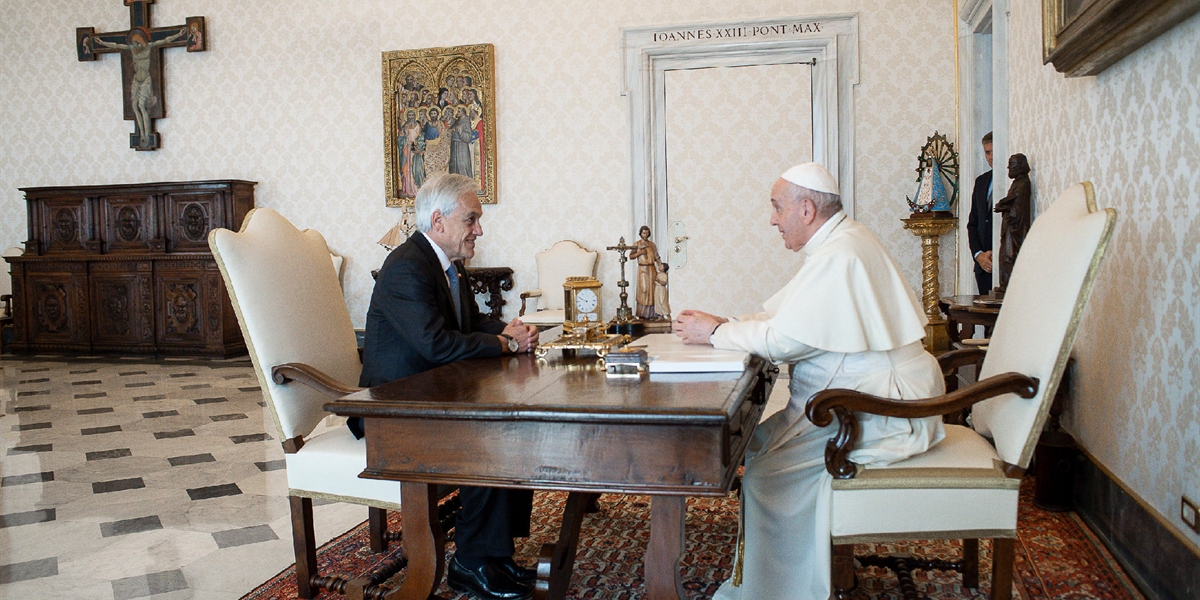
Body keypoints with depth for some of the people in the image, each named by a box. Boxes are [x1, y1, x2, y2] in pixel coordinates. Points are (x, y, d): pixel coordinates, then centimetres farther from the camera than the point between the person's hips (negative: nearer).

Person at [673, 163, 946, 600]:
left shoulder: (839, 256, -21)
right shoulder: (840, 243, 14)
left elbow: (784, 340, -23)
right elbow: (781, 316, 17)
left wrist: (715, 333, -10)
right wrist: (724, 324, 4)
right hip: (866, 395, 11)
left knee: (768, 472, -17)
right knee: (758, 444, 8)